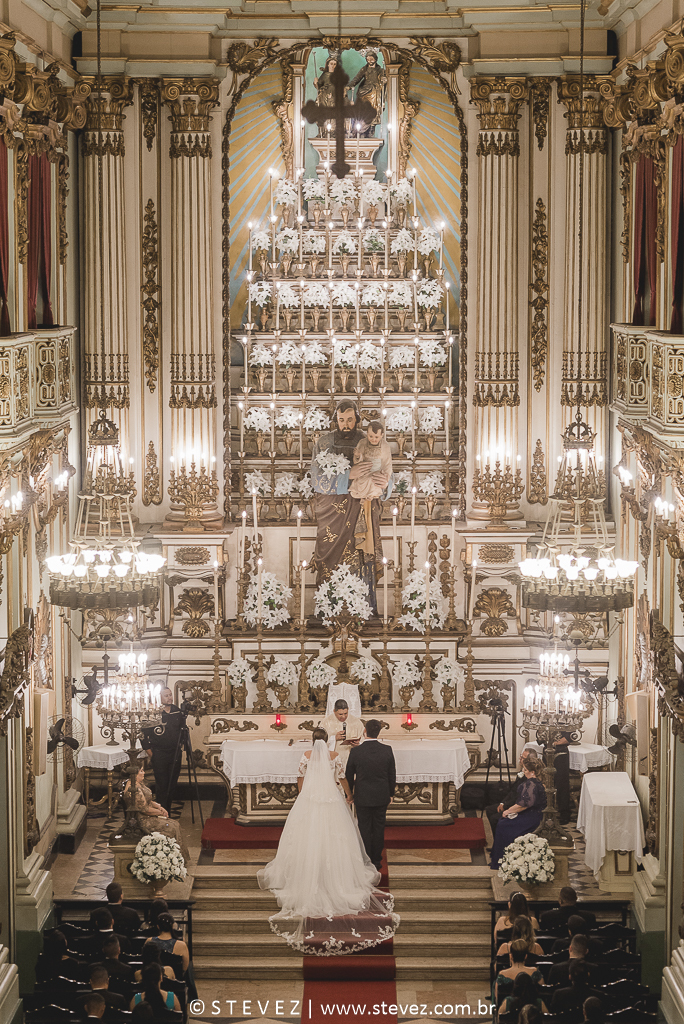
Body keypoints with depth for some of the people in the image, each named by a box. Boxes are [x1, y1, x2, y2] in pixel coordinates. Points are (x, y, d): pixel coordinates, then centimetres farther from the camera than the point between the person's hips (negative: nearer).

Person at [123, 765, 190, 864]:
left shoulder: (140, 784, 7)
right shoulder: (134, 789, -26)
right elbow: (144, 809, -23)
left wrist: (159, 807, 1)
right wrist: (161, 813, -9)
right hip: (142, 821, -10)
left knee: (175, 825, 2)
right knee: (172, 827, -11)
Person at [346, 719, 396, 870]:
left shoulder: (355, 752, -14)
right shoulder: (387, 751, -10)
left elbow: (349, 776, -2)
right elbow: (392, 775, 0)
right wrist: (390, 793, 15)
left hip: (362, 797, -1)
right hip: (382, 797, 1)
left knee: (364, 829, 8)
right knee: (379, 829, 12)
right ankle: (377, 861, 19)